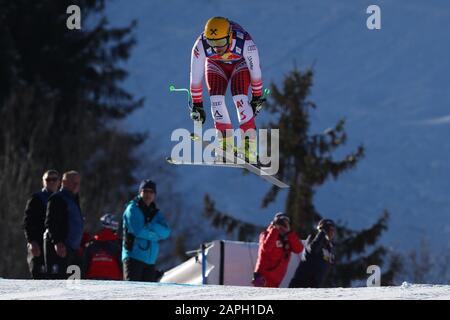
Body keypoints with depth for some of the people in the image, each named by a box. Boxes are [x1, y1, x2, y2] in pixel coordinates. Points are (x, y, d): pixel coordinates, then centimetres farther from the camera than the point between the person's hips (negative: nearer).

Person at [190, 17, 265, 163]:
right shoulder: (201, 46, -36)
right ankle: (226, 145, -8)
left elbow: (255, 71, -23)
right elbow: (195, 77, -23)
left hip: (240, 64, -2)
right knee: (216, 99, -19)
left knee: (240, 98, -22)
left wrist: (256, 97, -11)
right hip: (216, 66, 2)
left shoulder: (245, 43, -40)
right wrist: (197, 105, -15)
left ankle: (249, 148, -19)